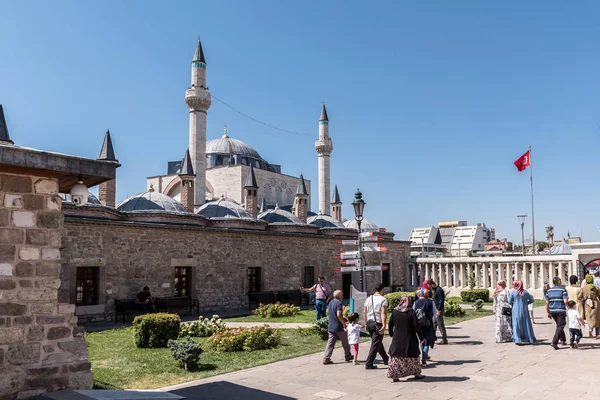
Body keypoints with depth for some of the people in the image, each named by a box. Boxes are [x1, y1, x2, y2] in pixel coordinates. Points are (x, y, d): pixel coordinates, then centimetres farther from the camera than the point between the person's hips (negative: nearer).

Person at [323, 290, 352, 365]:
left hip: (331, 327, 7)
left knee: (330, 343, 4)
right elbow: (339, 315, -26)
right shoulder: (339, 303, -17)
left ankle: (326, 359, -3)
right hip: (339, 327, -7)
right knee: (345, 343, 13)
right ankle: (348, 356, 28)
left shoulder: (331, 302, 10)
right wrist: (344, 323, -17)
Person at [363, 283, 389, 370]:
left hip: (369, 323, 7)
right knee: (375, 344, -2)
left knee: (378, 343, 21)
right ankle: (368, 364, -3)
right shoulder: (383, 299, -7)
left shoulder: (368, 299, 11)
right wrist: (384, 325, -22)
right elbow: (383, 313, -17)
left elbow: (364, 312, 12)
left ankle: (386, 359, 35)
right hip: (378, 323, -7)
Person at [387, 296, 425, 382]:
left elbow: (390, 325, 4)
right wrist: (421, 337, -2)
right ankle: (417, 373, 27)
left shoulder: (394, 311, -3)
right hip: (410, 339, -1)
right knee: (413, 356, 16)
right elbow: (416, 326, -11)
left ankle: (394, 375, 2)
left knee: (396, 356, 7)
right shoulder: (411, 312, -11)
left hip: (397, 338, 1)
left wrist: (391, 334, 20)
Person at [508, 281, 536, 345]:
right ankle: (531, 340, 15)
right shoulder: (525, 292, 2)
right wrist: (525, 303, 14)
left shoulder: (513, 291, -5)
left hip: (516, 311, -2)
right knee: (527, 324, 10)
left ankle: (517, 340, -5)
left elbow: (509, 301, -3)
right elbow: (531, 300, 6)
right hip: (524, 311, 2)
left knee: (516, 325, 3)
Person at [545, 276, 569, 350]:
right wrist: (568, 302, 7)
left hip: (552, 311, 5)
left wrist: (548, 313, 11)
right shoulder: (563, 289, -7)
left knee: (559, 325, 24)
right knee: (560, 326, -1)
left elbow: (547, 303, 4)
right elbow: (565, 301, -16)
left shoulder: (549, 291, 6)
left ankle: (563, 340, 33)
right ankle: (554, 342, -12)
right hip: (561, 311, -5)